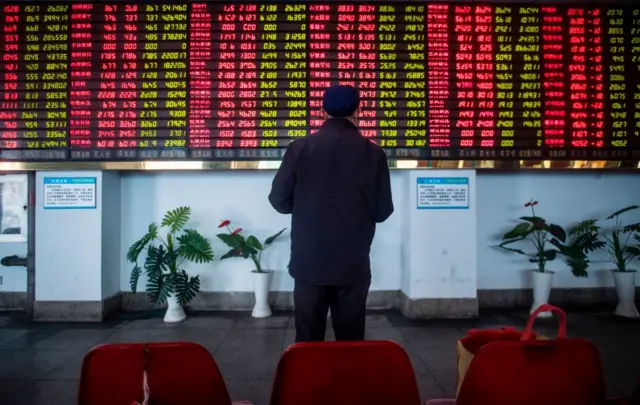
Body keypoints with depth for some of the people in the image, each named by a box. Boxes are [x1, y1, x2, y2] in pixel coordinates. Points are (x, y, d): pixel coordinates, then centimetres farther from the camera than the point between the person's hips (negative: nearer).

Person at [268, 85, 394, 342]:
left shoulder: (300, 148, -5)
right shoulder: (373, 153, -3)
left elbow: (279, 200, -2)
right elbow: (383, 210, 0)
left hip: (309, 263, 0)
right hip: (353, 265, 0)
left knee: (308, 341, 11)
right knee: (351, 342, 11)